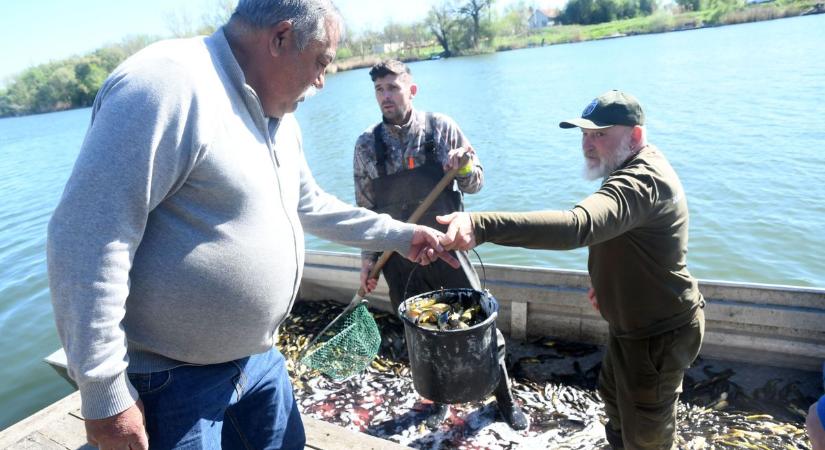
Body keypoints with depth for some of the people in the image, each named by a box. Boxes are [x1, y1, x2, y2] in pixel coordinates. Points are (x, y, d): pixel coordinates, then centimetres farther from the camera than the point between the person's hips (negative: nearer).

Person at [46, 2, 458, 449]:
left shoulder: (276, 116, 6)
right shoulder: (169, 85, -24)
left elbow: (310, 204, 19)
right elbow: (86, 242, -26)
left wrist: (399, 235, 18)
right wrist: (105, 394, -22)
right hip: (169, 379, -8)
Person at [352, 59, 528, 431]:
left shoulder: (442, 128, -5)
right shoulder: (367, 145, -2)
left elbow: (475, 183, 1)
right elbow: (365, 207, 5)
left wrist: (464, 167, -20)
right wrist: (368, 257, 2)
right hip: (398, 257, 1)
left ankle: (505, 396, 31)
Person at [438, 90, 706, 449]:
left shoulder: (641, 182, -34)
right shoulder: (640, 168, 3)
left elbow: (577, 225, -54)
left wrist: (481, 225, -63)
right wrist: (605, 281, 11)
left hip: (660, 335, -10)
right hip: (633, 322, 10)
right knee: (614, 395, 30)